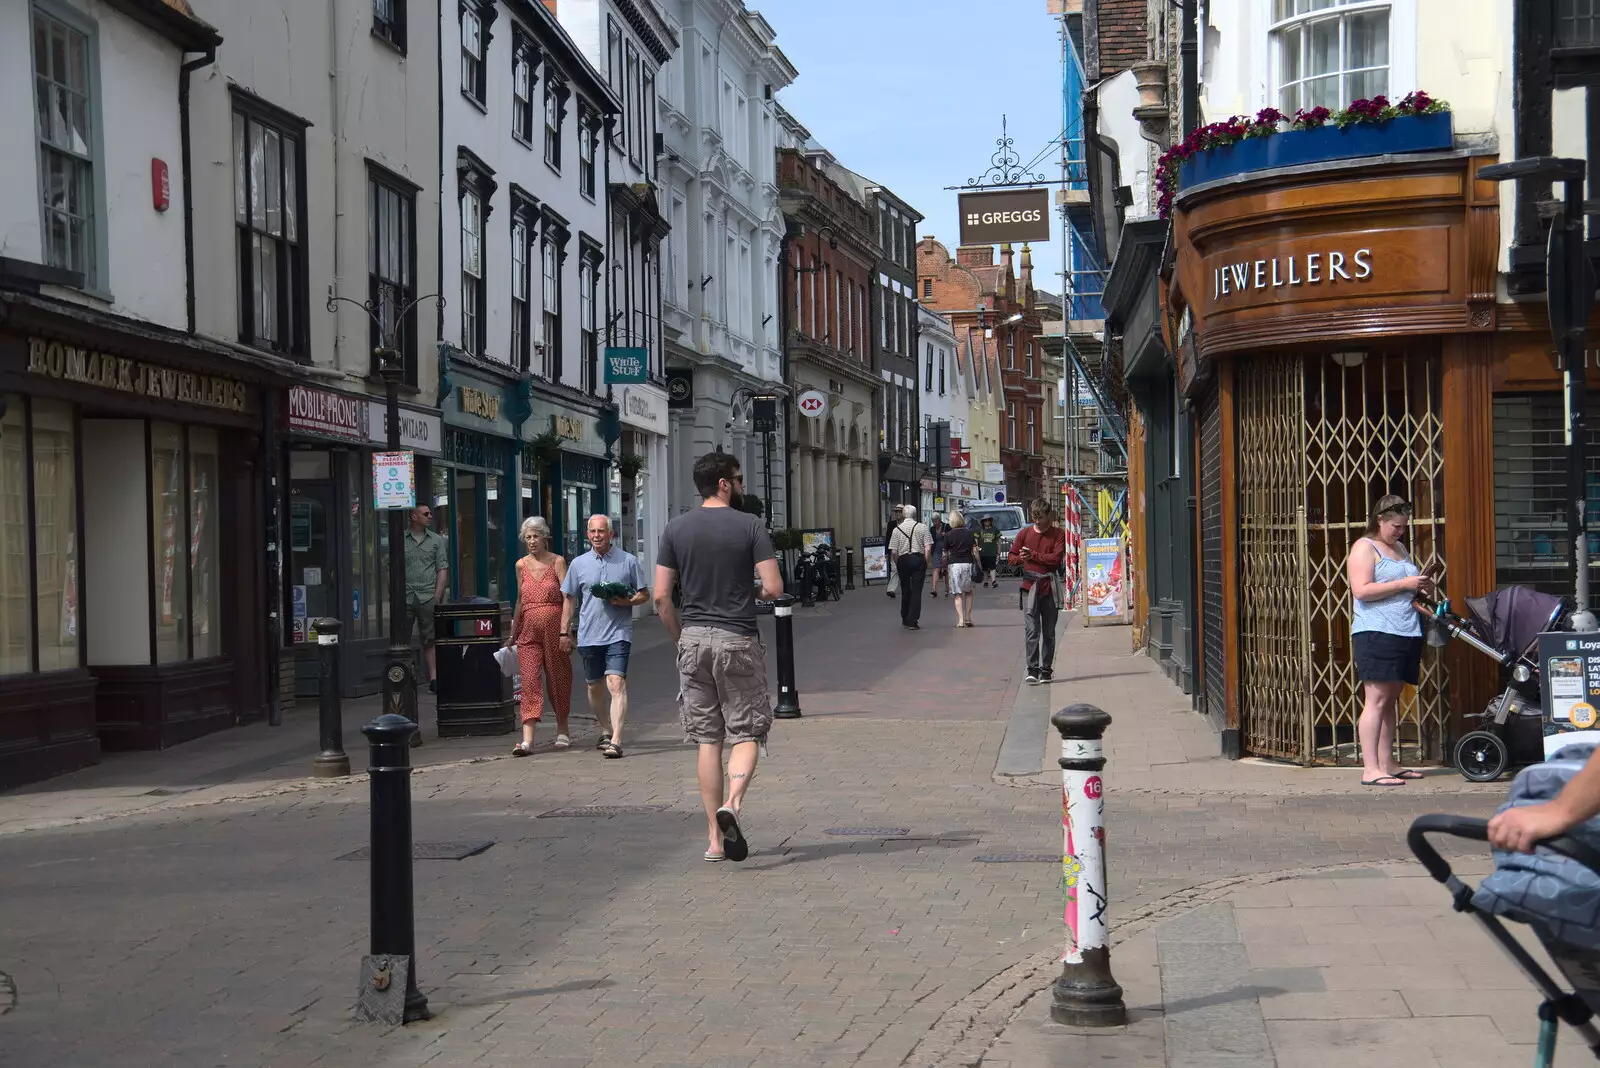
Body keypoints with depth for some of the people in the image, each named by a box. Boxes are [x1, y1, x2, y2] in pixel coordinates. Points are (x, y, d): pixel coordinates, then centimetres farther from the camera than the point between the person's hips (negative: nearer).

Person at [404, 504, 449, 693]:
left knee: (430, 640, -2)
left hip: (428, 597, 0)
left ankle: (433, 679, -2)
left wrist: (437, 596, -2)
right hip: (405, 597, 0)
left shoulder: (437, 540, 11)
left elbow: (443, 569, 7)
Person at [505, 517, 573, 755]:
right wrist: (513, 634, 20)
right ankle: (527, 740, -15)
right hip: (529, 629, 2)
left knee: (558, 680, 7)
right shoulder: (521, 565, 10)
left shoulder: (557, 562, -1)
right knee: (529, 682, -8)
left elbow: (567, 599, -5)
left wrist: (565, 631, -14)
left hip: (554, 626, -2)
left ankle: (562, 732, 25)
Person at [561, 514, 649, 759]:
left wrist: (626, 601, -12)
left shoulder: (628, 561, 3)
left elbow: (644, 595, 8)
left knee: (616, 684, -16)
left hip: (618, 634, -3)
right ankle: (605, 731, 35)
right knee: (595, 686, 14)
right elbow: (570, 600, 15)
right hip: (588, 635, 3)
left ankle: (616, 740, -21)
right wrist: (564, 631, 8)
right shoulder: (578, 564, 9)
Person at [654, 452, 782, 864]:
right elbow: (774, 588, -10)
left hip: (693, 639, 3)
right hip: (737, 639, -3)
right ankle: (732, 803, -22)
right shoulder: (750, 526, -4)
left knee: (707, 739, 8)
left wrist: (681, 638, 14)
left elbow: (661, 597, 2)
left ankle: (715, 837, 7)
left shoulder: (676, 529, 5)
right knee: (746, 732, 5)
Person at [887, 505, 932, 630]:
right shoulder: (922, 527, -2)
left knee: (905, 591, 15)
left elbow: (893, 552, -2)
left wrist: (896, 565, 11)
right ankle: (913, 622, -4)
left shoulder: (896, 529, 0)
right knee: (916, 591, 0)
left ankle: (905, 620, 27)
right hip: (919, 559, -1)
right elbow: (928, 548, -7)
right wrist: (925, 562, 3)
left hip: (903, 560, 2)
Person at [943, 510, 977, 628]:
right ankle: (968, 617, 12)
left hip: (954, 564, -2)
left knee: (957, 594, 1)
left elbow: (945, 554, 3)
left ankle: (960, 619, -6)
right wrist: (978, 566, 9)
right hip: (968, 564, 2)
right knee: (968, 592, 16)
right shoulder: (969, 533, 5)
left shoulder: (948, 535, -2)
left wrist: (944, 567, 16)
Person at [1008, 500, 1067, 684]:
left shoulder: (1058, 534, 2)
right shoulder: (1024, 533, 8)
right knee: (1031, 629, -10)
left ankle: (1046, 669, 15)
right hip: (1030, 586, 0)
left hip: (1049, 587, 0)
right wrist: (1020, 559, -14)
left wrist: (1032, 555, -12)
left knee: (1049, 631, 7)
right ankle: (1032, 669, -14)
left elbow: (1056, 558, -10)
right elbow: (1010, 557, 9)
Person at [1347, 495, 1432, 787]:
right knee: (1377, 700, -12)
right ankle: (1370, 769, -15)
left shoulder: (1400, 549, 23)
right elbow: (1362, 590, -16)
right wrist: (1404, 584, -16)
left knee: (1391, 700, 10)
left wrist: (1421, 587, 12)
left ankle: (1388, 764, 14)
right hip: (1376, 632, -8)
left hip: (1407, 632, 8)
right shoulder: (1364, 548, -4)